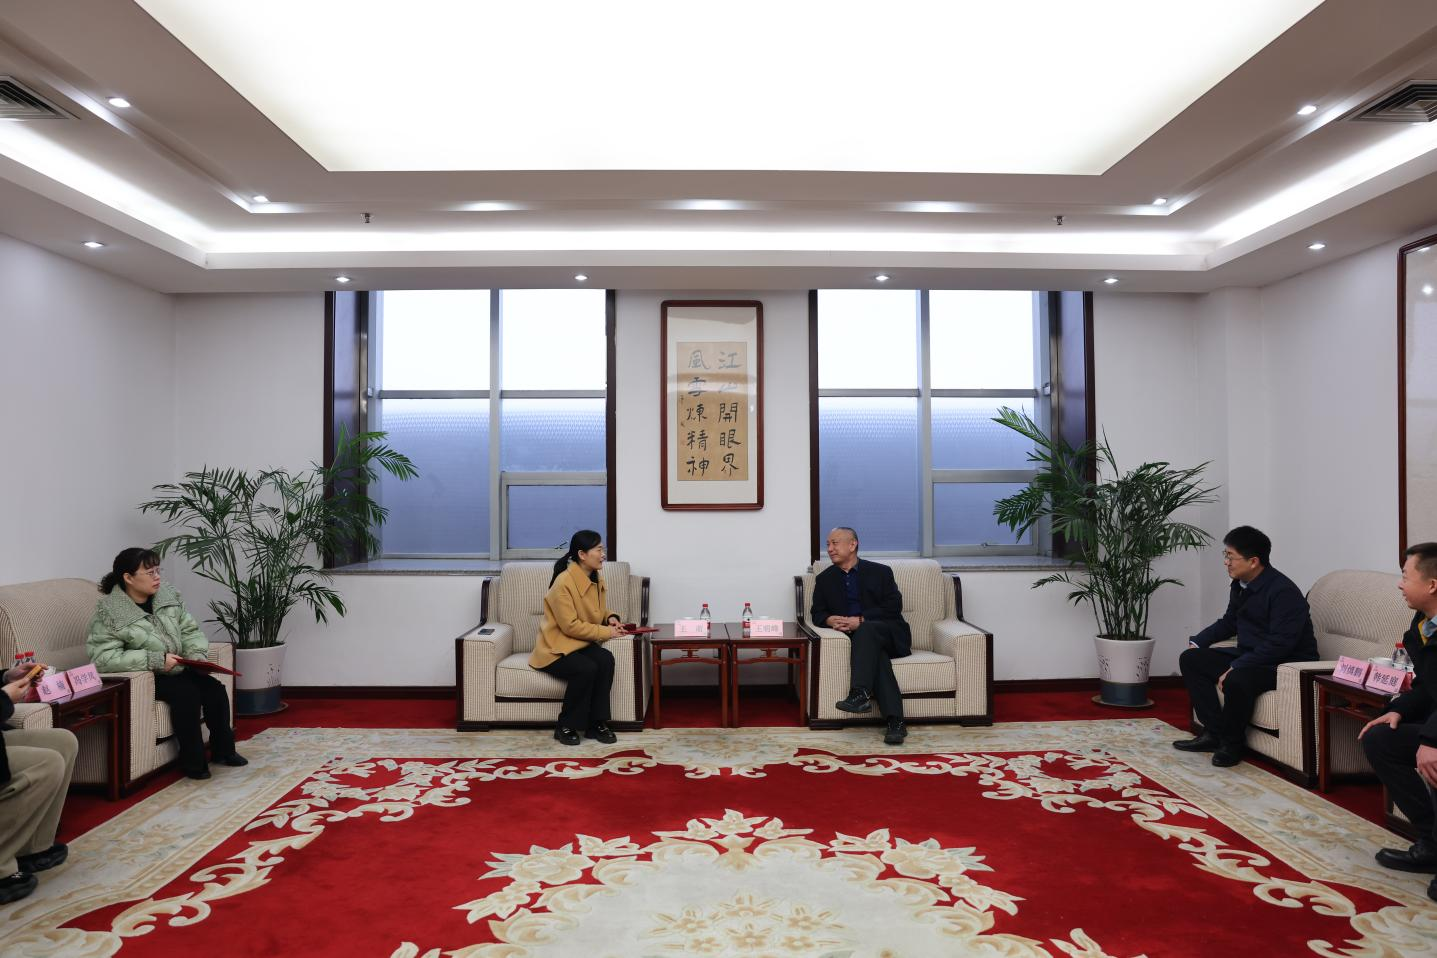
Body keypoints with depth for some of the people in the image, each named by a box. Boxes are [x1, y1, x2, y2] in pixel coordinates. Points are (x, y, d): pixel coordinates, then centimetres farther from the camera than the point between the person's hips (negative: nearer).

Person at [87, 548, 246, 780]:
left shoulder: (168, 594, 0)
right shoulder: (109, 613, -18)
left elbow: (190, 630, 7)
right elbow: (104, 658, -28)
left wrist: (196, 654, -13)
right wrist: (156, 660, -30)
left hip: (177, 669, 6)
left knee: (214, 688, -15)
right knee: (187, 692, -29)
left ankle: (223, 750, 5)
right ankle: (192, 762, -15)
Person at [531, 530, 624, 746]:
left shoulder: (596, 579, 4)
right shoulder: (564, 582, -21)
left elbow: (598, 612, 20)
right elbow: (571, 626, -22)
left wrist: (610, 618, -3)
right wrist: (606, 632, -20)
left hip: (582, 644, 7)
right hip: (556, 648, -6)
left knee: (606, 659, -25)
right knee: (586, 669, -33)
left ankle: (596, 724, -14)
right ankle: (565, 727, -12)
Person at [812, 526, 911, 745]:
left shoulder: (880, 572, 8)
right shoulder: (824, 579, 17)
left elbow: (894, 607, -3)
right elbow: (817, 613, 11)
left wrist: (861, 621, -15)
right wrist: (830, 619, -14)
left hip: (888, 636, -1)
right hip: (861, 638, 1)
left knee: (866, 630, -35)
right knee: (876, 656, -33)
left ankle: (859, 694, -45)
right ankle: (895, 721, -43)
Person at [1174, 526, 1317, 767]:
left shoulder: (1284, 592, -22)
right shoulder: (1240, 585, 5)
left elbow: (1280, 645, -28)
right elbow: (1229, 621, 22)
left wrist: (1235, 667, -30)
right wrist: (1198, 642, 9)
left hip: (1287, 664, -9)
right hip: (1249, 656, 9)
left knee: (1237, 680, -36)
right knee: (1190, 659, 0)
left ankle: (1232, 743, -8)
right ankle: (1214, 733, 0)